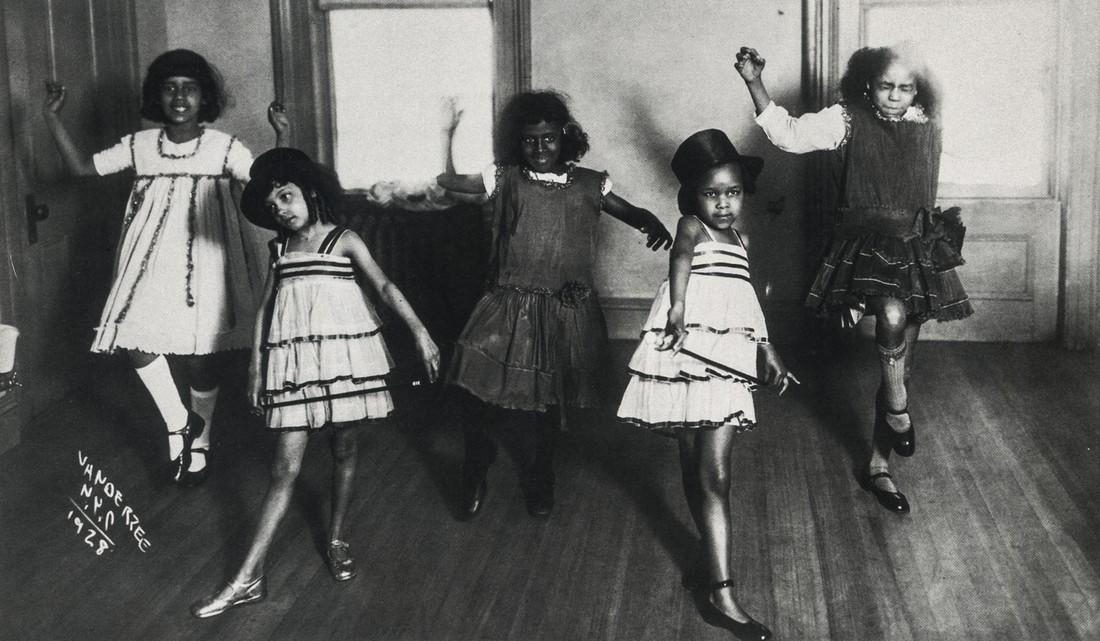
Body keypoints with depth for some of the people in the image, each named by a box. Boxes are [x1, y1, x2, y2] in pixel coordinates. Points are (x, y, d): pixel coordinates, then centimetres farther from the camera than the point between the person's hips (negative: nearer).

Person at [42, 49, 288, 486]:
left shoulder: (224, 147, -3)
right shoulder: (140, 146, 3)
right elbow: (81, 167, 6)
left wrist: (281, 138, -21)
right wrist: (53, 119, -2)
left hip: (204, 258, -2)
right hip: (155, 255, 2)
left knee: (202, 353, 4)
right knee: (135, 338, -12)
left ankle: (199, 442, 27)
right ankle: (178, 423, 12)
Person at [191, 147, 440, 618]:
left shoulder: (343, 240, -1)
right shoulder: (279, 249, 10)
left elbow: (384, 286, -10)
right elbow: (265, 309, 11)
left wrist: (418, 330, -23)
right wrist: (256, 367, 6)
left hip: (343, 355, -2)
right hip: (294, 360, 2)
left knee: (344, 449, 9)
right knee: (285, 466, -2)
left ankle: (337, 539, 31)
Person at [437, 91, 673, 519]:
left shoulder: (588, 185, 0)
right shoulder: (506, 179, 0)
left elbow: (630, 212, 3)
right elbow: (448, 181, 1)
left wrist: (655, 225, -16)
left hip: (565, 310, 0)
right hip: (510, 304, 0)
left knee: (550, 396, 12)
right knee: (474, 386, -7)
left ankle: (540, 475, 36)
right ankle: (476, 469, 21)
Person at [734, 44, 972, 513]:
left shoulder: (927, 130, 8)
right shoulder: (847, 121, -4)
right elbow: (788, 133, -18)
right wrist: (753, 83, -27)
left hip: (916, 250, 5)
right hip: (865, 246, -4)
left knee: (899, 360, 7)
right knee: (892, 315, -37)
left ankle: (878, 465, 18)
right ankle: (898, 408, -13)